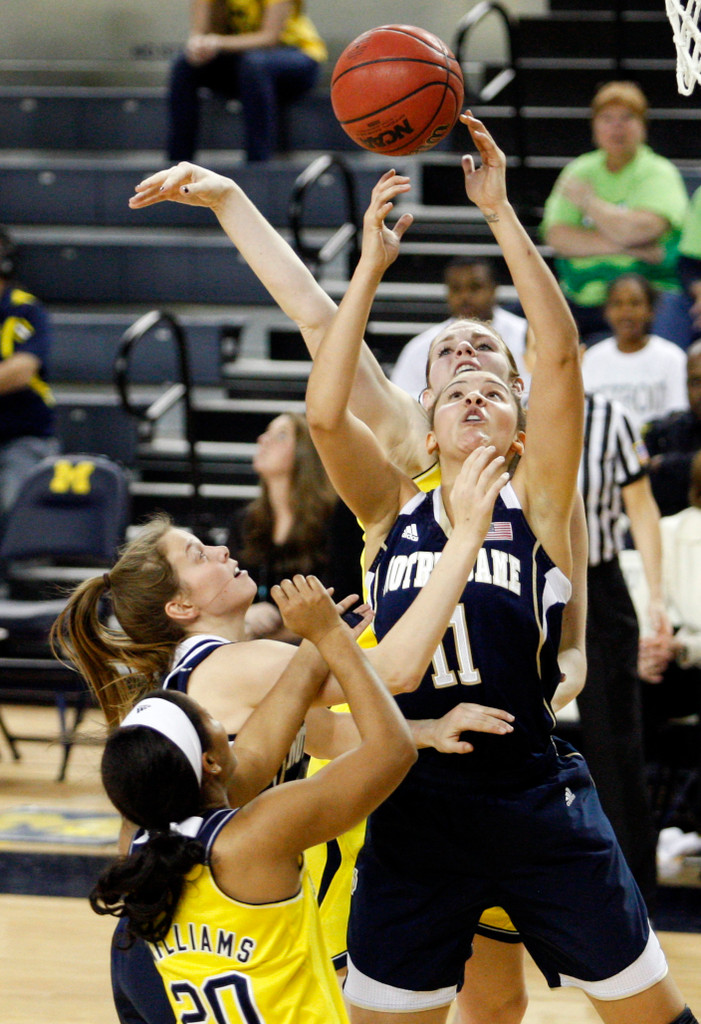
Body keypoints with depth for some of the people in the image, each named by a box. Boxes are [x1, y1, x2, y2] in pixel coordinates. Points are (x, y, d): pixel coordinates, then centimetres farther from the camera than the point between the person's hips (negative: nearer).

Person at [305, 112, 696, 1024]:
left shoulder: (534, 504, 1)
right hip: (414, 815, 2)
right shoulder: (393, 512, 7)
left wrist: (500, 212, -13)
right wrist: (371, 267, -10)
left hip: (538, 808, -2)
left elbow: (560, 356, -11)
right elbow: (324, 411, -9)